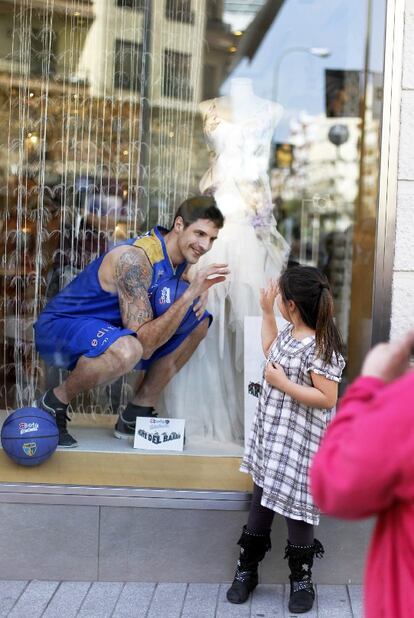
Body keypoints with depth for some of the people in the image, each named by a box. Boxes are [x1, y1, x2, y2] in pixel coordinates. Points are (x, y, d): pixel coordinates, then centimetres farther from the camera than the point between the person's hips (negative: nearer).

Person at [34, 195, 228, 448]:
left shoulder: (180, 254, -3)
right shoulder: (135, 259, -29)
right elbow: (144, 344, -34)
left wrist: (199, 293, -6)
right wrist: (190, 293, -37)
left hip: (106, 331, 9)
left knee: (199, 322, 5)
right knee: (128, 350, -41)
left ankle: (136, 416, 8)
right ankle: (53, 405, -13)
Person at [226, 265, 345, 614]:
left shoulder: (319, 348, -23)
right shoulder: (289, 333, 4)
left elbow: (327, 398, -25)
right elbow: (270, 351, 25)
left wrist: (282, 383, -23)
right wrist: (266, 312, 16)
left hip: (298, 445, -8)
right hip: (270, 436, 8)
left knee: (295, 509, 5)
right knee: (260, 504, 17)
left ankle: (301, 579, 24)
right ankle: (247, 569, 31)